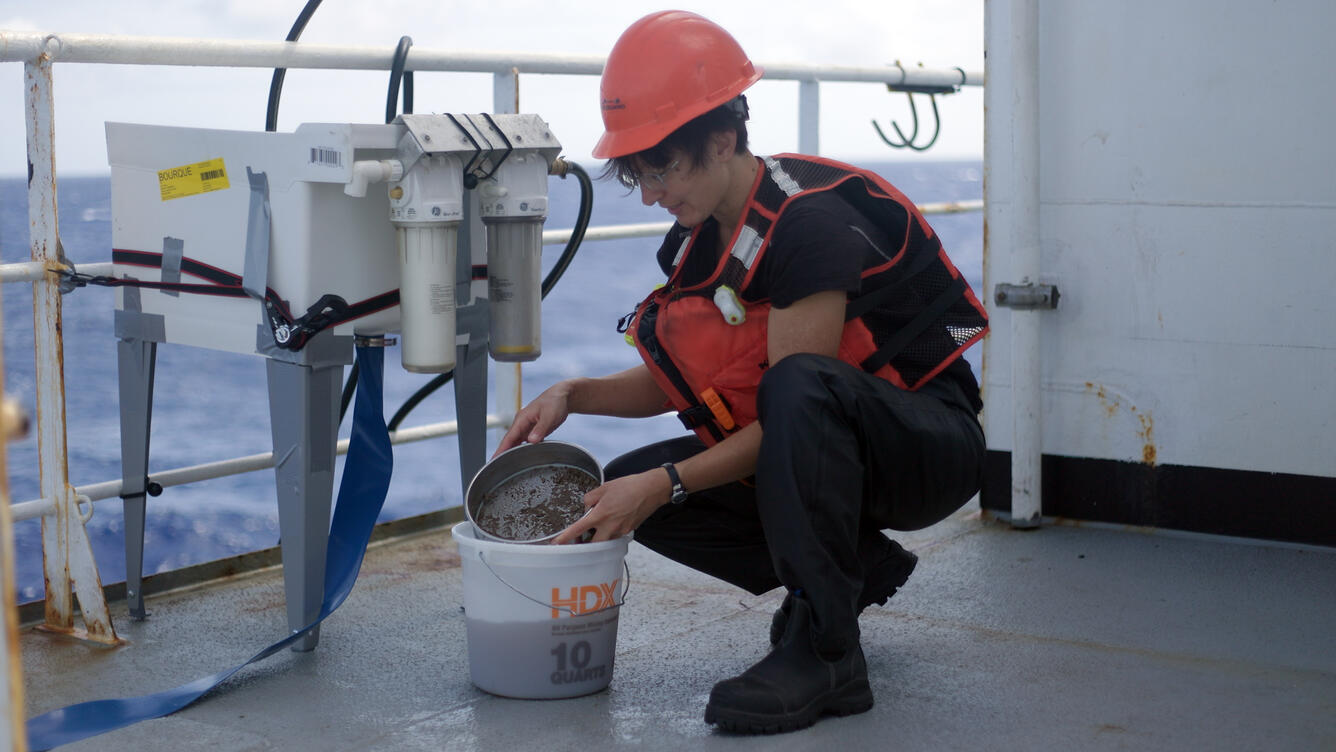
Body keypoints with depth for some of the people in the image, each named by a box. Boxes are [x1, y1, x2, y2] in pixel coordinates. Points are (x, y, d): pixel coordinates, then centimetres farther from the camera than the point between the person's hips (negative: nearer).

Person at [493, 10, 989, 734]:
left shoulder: (810, 222, -26)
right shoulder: (700, 237, 0)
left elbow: (791, 408, -25)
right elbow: (673, 382, 11)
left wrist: (667, 484, -26)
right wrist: (573, 394, -6)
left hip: (930, 447, -8)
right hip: (823, 455, 8)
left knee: (800, 386, -39)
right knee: (629, 486, -8)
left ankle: (825, 653, -28)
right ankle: (858, 567, 5)